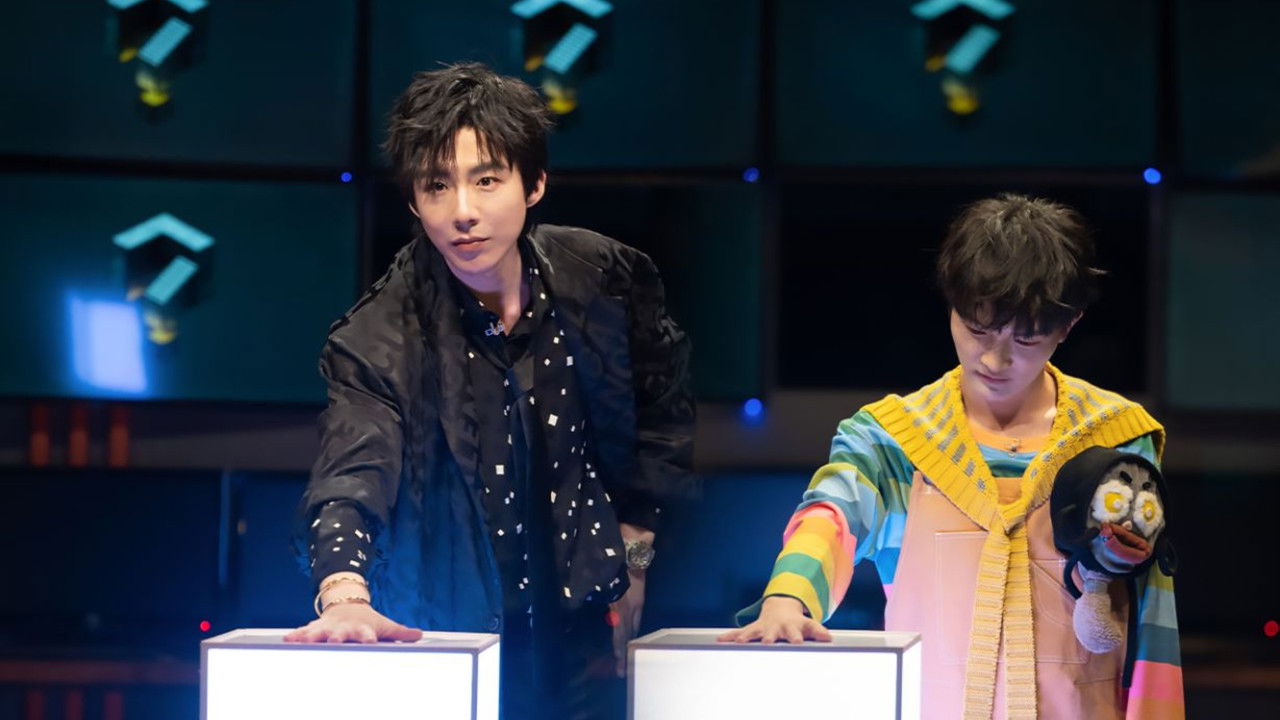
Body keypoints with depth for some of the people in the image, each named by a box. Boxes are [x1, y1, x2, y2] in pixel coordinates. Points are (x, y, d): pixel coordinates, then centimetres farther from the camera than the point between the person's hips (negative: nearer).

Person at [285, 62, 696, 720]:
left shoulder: (604, 278, -8)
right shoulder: (380, 337, -20)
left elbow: (660, 411, 10)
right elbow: (352, 470, -36)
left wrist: (631, 553, 8)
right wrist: (344, 595, -54)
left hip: (576, 640, 3)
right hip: (443, 645, -3)